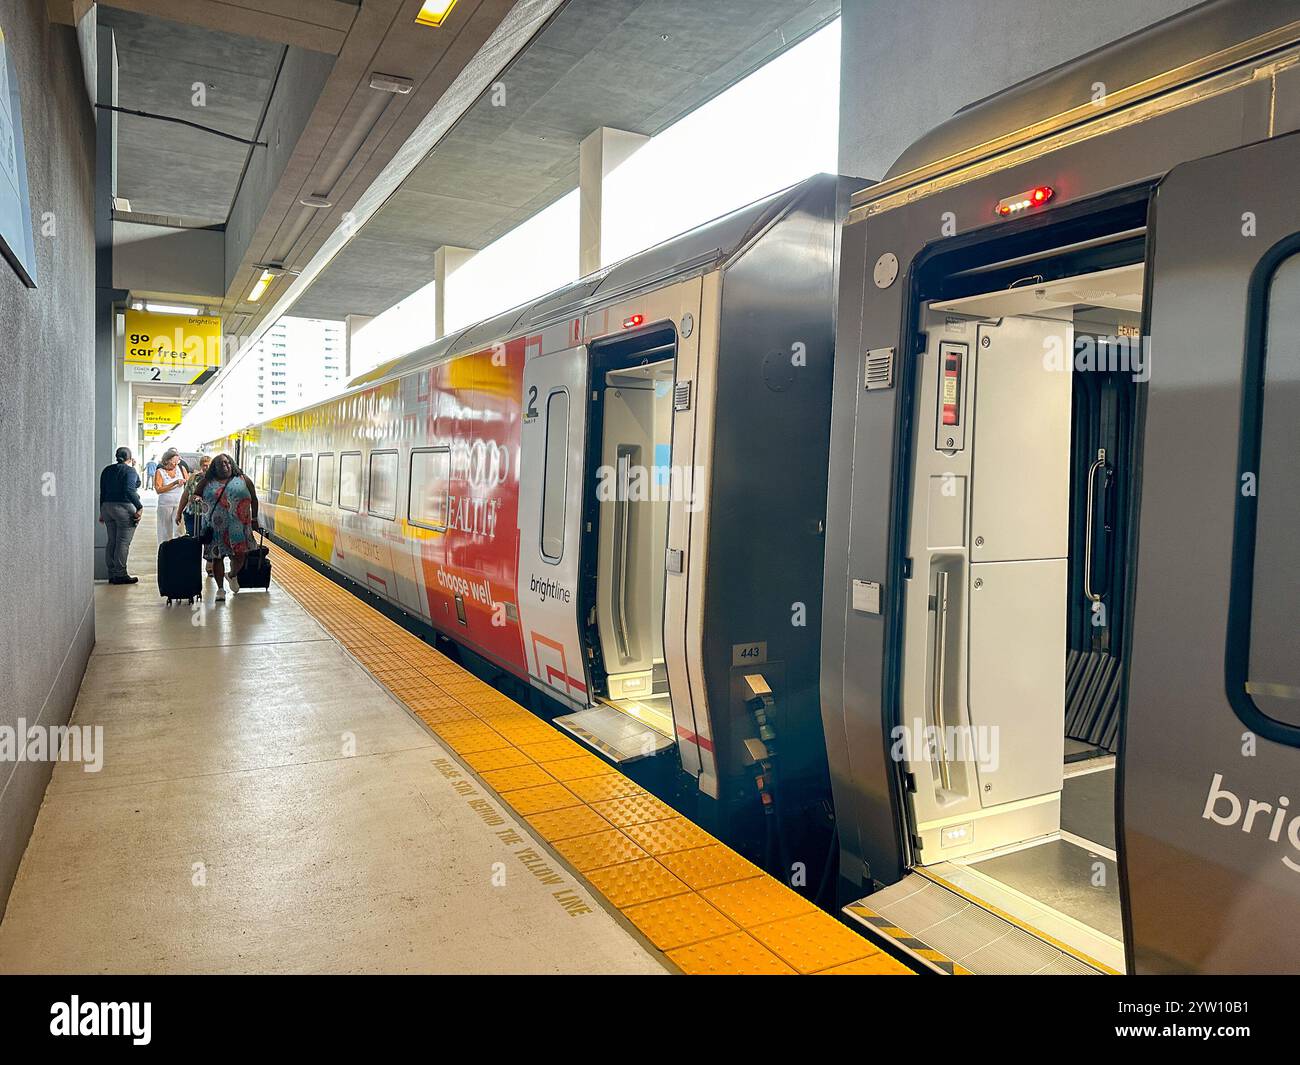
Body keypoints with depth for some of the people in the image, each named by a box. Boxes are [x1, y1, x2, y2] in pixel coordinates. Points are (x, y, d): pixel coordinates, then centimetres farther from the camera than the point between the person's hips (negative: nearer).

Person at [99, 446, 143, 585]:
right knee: (123, 542, -4)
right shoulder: (130, 471, -9)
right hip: (124, 508, -7)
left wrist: (102, 512, 20)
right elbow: (129, 490, -21)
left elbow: (102, 492, 15)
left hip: (107, 507, 7)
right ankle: (120, 575, -2)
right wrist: (140, 507, -20)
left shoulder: (106, 470, 12)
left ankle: (112, 574, 15)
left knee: (111, 541, 11)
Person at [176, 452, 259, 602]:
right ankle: (220, 588, 15)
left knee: (239, 555, -8)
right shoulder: (207, 482, 9)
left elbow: (254, 499, 12)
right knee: (217, 557, 3)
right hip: (215, 527, 1)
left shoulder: (243, 480, 7)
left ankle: (233, 575, 25)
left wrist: (254, 520, 11)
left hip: (238, 526, -1)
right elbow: (191, 495, 9)